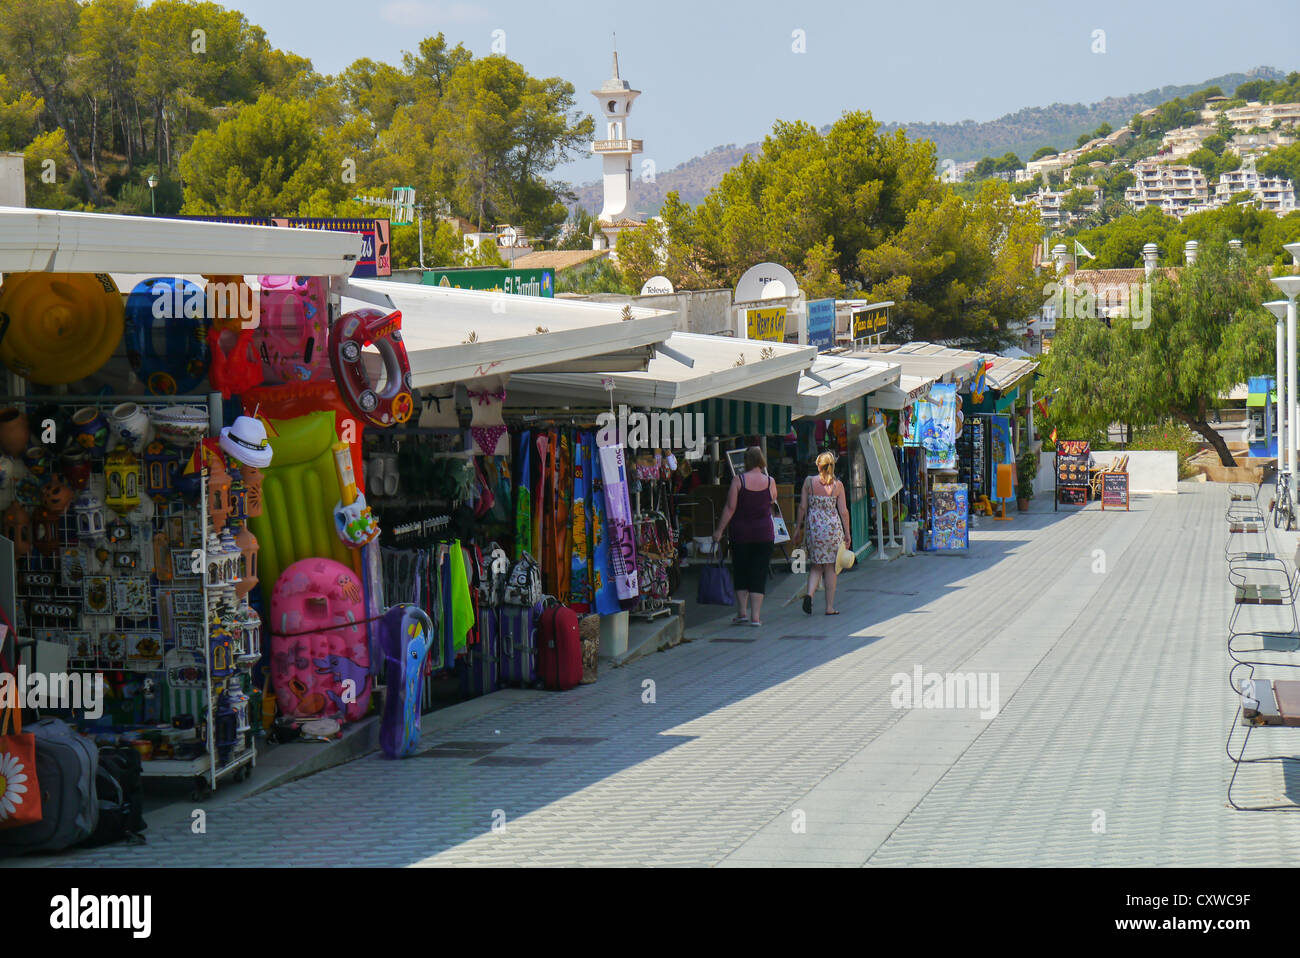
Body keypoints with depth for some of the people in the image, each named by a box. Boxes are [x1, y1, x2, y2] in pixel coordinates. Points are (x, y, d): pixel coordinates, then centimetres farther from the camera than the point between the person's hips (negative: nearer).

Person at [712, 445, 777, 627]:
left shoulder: (738, 480, -8)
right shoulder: (769, 482, -3)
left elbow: (730, 508, -9)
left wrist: (719, 530, -3)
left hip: (741, 532, -1)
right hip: (764, 533, 1)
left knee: (740, 573, 12)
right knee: (759, 574, 3)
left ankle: (742, 612, 7)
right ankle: (755, 616, -1)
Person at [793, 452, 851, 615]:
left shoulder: (809, 481, -1)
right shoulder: (838, 485, -1)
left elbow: (803, 507, 0)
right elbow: (843, 511, -1)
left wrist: (798, 528, 9)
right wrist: (847, 534, 6)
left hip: (814, 526, 1)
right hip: (833, 527, 0)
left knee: (815, 565, 13)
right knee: (830, 567, 7)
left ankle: (810, 594, -13)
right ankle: (830, 606, 8)